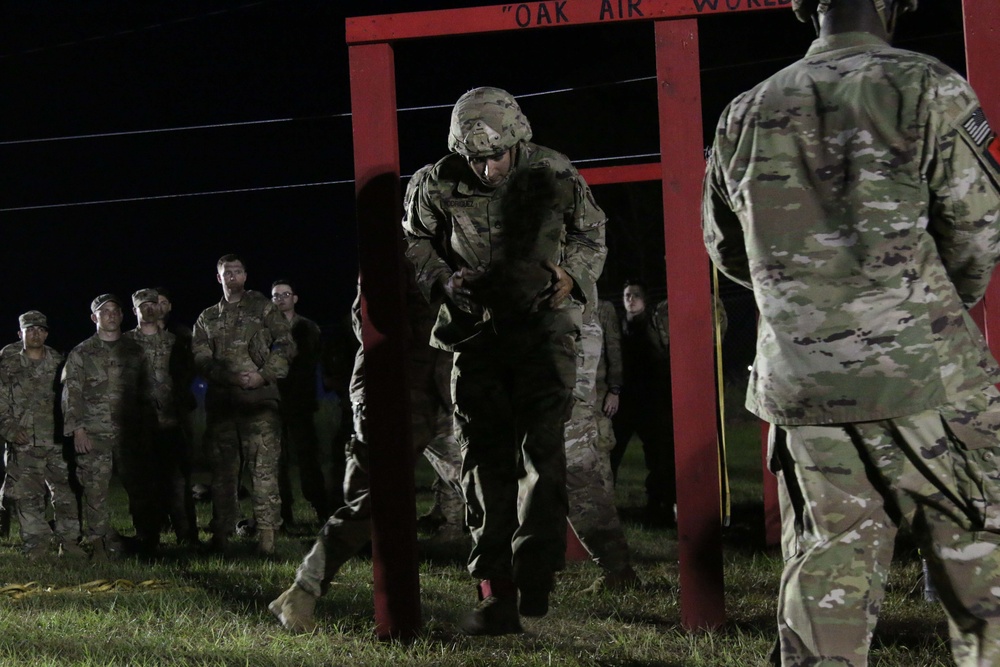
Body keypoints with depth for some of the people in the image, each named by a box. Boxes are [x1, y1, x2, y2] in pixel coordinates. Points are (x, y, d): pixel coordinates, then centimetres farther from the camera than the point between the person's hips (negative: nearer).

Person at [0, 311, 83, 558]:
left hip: (57, 442, 1)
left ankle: (68, 542, 7)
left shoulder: (59, 364, 9)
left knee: (66, 492, -2)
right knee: (28, 497, -1)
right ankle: (36, 544, 7)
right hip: (24, 444, -1)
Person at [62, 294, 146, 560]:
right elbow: (71, 394, 1)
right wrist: (77, 429, -9)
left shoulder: (134, 351, 13)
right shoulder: (80, 354, 5)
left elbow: (145, 390, 16)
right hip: (93, 434, -2)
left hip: (128, 431, 2)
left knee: (137, 486, -1)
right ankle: (99, 544, 2)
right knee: (95, 489, -3)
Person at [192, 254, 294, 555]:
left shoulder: (263, 309, 11)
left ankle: (267, 531, -9)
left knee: (264, 467, -9)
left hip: (259, 398, -3)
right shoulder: (207, 319, 19)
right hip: (221, 401, 3)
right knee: (222, 468, 4)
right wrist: (230, 377, -10)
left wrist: (263, 375, -9)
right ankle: (221, 532, 9)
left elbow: (286, 346, 3)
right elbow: (201, 358, 7)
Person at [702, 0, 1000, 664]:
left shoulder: (745, 115, 6)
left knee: (825, 567, 7)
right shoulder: (927, 89, -7)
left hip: (800, 382, 4)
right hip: (924, 376, -4)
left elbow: (727, 248, 17)